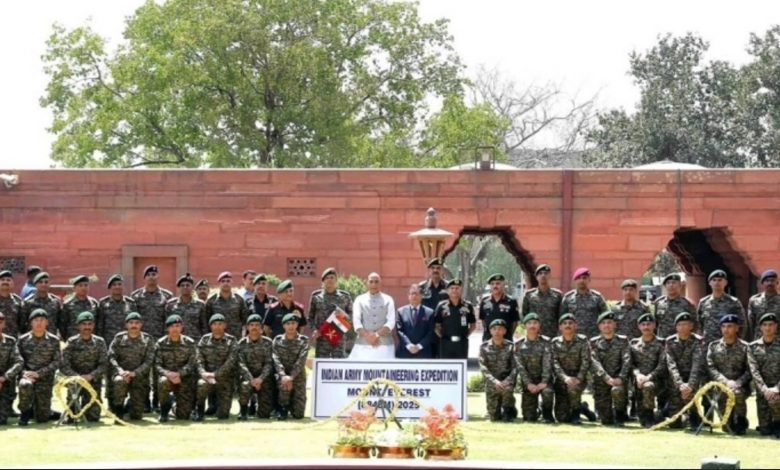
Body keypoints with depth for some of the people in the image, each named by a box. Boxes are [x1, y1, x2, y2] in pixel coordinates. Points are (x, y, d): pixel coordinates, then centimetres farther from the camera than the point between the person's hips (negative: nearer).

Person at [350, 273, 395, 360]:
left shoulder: (388, 300, 8)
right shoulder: (360, 299, 9)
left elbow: (391, 322, -3)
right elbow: (356, 321, -3)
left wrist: (377, 335, -18)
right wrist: (367, 336, -19)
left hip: (384, 344, 0)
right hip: (363, 344, 0)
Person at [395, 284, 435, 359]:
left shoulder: (429, 313, 9)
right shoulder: (401, 312, 11)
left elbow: (431, 333, 1)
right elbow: (399, 331, 0)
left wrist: (419, 346, -11)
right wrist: (409, 345, -13)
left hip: (423, 354, 0)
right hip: (404, 353, 0)